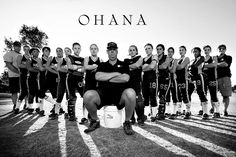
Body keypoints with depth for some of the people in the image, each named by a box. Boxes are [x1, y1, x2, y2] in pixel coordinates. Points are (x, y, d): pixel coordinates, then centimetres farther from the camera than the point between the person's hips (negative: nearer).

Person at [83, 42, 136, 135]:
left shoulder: (123, 65, 17)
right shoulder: (102, 65, 21)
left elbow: (125, 78, -4)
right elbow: (98, 76, -1)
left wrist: (106, 78, 0)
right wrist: (116, 74, -1)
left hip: (120, 94, -1)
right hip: (103, 93, 2)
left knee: (131, 93, -36)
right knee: (87, 95, -29)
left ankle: (127, 122, -10)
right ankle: (95, 121, 0)